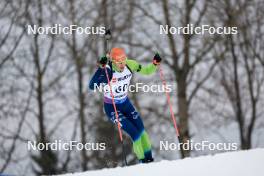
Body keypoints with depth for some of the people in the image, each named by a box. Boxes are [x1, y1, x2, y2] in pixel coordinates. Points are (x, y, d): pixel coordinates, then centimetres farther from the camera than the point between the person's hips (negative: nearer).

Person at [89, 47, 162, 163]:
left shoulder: (130, 65, -15)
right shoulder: (108, 70, -30)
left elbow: (146, 71, 0)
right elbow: (92, 86, -43)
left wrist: (154, 64, -21)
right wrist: (101, 68, -55)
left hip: (125, 103, 5)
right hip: (111, 107, -5)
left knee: (141, 130, 2)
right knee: (135, 133, -12)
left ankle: (149, 159, 19)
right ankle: (143, 160, 5)